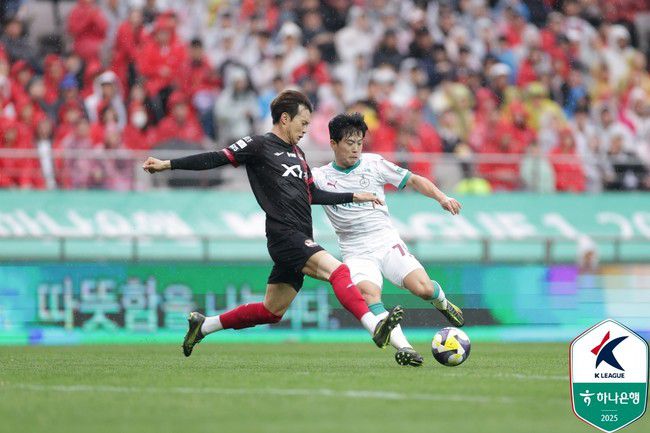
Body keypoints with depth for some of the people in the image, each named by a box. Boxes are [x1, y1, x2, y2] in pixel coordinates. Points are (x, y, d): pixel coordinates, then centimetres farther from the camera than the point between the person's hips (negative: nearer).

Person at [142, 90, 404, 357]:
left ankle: (203, 325, 25)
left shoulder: (297, 153, 23)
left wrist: (353, 197, 27)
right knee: (337, 271, -26)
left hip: (301, 241, 9)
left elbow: (313, 195, 29)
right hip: (284, 234, -9)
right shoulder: (259, 146, -2)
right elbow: (215, 159, -4)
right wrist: (168, 164, -9)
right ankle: (375, 327, -38)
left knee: (271, 312, 12)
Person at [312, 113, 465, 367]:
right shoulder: (320, 177, 3)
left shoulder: (373, 164, 5)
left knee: (423, 288, -18)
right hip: (356, 253, -1)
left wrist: (441, 197, -3)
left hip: (387, 242, 1)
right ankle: (403, 348, -35)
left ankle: (443, 304, 19)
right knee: (369, 293, -31)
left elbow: (413, 181, 11)